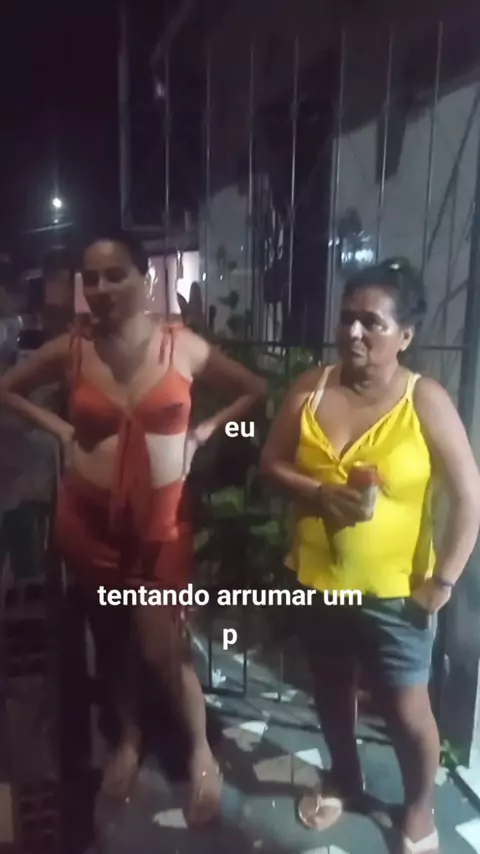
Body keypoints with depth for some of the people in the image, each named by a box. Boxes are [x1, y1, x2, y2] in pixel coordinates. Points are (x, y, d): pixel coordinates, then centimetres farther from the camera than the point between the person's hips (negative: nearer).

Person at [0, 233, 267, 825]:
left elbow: (256, 390, 2)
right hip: (89, 517, 2)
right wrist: (60, 429, -2)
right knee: (111, 636, 17)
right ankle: (129, 738, 43)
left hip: (162, 517, -2)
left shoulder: (184, 347, -10)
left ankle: (201, 750, 30)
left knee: (162, 647, 2)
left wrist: (204, 432, -7)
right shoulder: (69, 350, -6)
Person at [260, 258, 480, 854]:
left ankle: (419, 805, 42)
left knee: (405, 710, 11)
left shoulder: (425, 401, -15)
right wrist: (318, 493, -20)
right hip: (318, 579, 4)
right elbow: (271, 464, -2)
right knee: (330, 690, 23)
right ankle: (343, 779, 51)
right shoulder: (311, 388, -6)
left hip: (393, 590, -3)